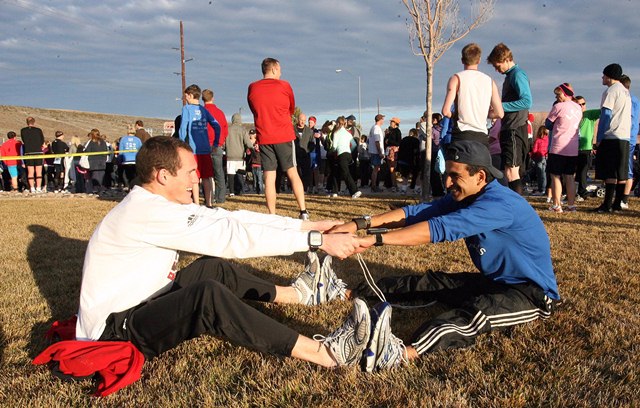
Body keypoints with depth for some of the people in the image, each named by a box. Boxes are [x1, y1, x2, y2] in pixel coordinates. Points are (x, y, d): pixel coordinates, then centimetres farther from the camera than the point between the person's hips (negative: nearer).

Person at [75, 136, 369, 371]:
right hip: (113, 332, -10)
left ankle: (297, 294, 26)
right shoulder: (147, 212, -25)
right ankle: (324, 354, -28)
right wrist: (317, 241, -25)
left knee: (215, 267, 11)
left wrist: (306, 225, -2)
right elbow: (234, 237, -28)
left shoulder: (159, 203, 3)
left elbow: (227, 219, 0)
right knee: (210, 294, -30)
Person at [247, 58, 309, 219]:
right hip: (285, 136, -1)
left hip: (264, 138, 2)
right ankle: (303, 211, 4)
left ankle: (272, 216, 1)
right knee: (293, 173, 6)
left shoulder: (252, 88, 3)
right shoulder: (284, 86, -3)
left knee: (269, 177, 2)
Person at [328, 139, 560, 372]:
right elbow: (417, 212, -9)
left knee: (478, 310, -37)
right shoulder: (465, 197, 2)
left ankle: (403, 353, -62)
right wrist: (361, 224, -21)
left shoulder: (499, 204, -26)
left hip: (533, 294, -10)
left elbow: (439, 229, -36)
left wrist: (373, 240, -39)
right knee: (430, 282, 4)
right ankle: (351, 293, 10)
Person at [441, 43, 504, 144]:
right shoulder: (489, 81, 10)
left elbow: (446, 111, -12)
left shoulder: (456, 78, -1)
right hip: (482, 136, 3)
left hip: (462, 135, -3)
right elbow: (499, 114, 7)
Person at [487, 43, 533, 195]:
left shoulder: (517, 75, -8)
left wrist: (501, 106, -17)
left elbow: (527, 101, -20)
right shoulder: (509, 76, 21)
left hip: (515, 130, -10)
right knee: (512, 173, 11)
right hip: (509, 130, 10)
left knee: (511, 172, -12)